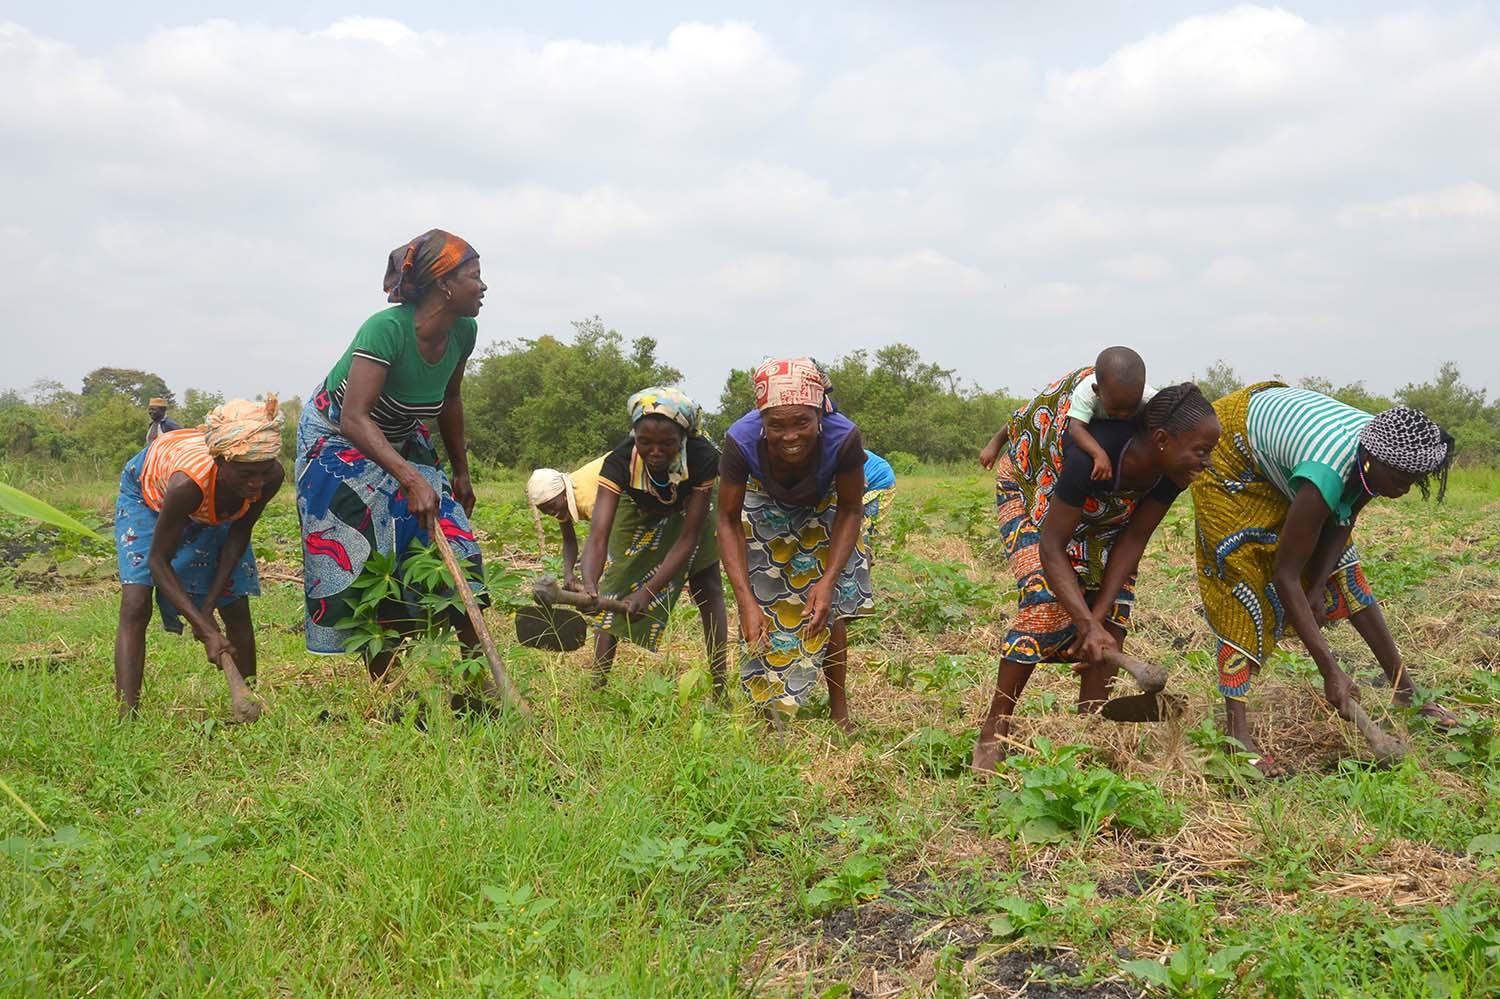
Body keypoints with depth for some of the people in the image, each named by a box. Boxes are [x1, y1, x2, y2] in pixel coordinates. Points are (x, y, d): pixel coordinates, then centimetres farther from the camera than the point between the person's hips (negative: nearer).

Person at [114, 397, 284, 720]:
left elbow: (239, 534, -14)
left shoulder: (271, 476, -35)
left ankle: (250, 708, 15)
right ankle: (127, 716, -20)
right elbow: (158, 561, -34)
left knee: (237, 609, 1)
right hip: (148, 493, -4)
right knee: (135, 606, -18)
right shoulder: (189, 480, -46)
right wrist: (207, 630, -37)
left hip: (213, 510, 4)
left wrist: (210, 604, -17)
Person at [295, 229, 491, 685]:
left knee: (451, 540, -6)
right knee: (365, 562, -8)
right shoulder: (386, 329, -34)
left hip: (403, 441, 6)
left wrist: (461, 472, 13)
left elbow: (449, 402, 6)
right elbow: (354, 419, -42)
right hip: (338, 441, -6)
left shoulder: (463, 332, -13)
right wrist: (411, 478, -51)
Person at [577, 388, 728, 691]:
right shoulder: (620, 462, -40)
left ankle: (720, 687, 6)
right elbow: (599, 536, -47)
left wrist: (648, 591, -46)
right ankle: (596, 686, -4)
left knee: (708, 588, -2)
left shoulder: (703, 458, -40)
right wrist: (588, 582, -69)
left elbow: (688, 537, -35)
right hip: (639, 515, 0)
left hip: (687, 512, 0)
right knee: (613, 591, -8)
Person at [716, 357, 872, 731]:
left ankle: (839, 710, 15)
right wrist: (745, 600, -34)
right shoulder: (741, 441, -39)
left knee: (829, 606, -2)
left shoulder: (843, 438, -40)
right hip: (767, 511, 0)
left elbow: (850, 510, -21)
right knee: (766, 608, 1)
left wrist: (829, 580, -32)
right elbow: (729, 521, -25)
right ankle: (772, 716, 17)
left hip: (825, 510, 0)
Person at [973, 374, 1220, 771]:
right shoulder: (1093, 455, -44)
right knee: (1046, 601, -22)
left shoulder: (1172, 470, -26)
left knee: (1115, 608, -8)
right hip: (1031, 483, -6)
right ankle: (992, 734, -15)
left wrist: (1099, 618, -24)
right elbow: (1051, 547, -38)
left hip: (1102, 512, 6)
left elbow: (1133, 540, -17)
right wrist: (1088, 624, -44)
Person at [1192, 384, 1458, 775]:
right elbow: (1285, 575, -37)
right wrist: (1330, 670, -35)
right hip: (1233, 452, -8)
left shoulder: (1379, 450, -21)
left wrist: (1316, 589, -17)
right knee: (1243, 584, -14)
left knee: (1342, 564, 6)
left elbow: (1341, 523, -5)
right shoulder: (1326, 475, -41)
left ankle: (1404, 687, 15)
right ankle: (1237, 732, -17)